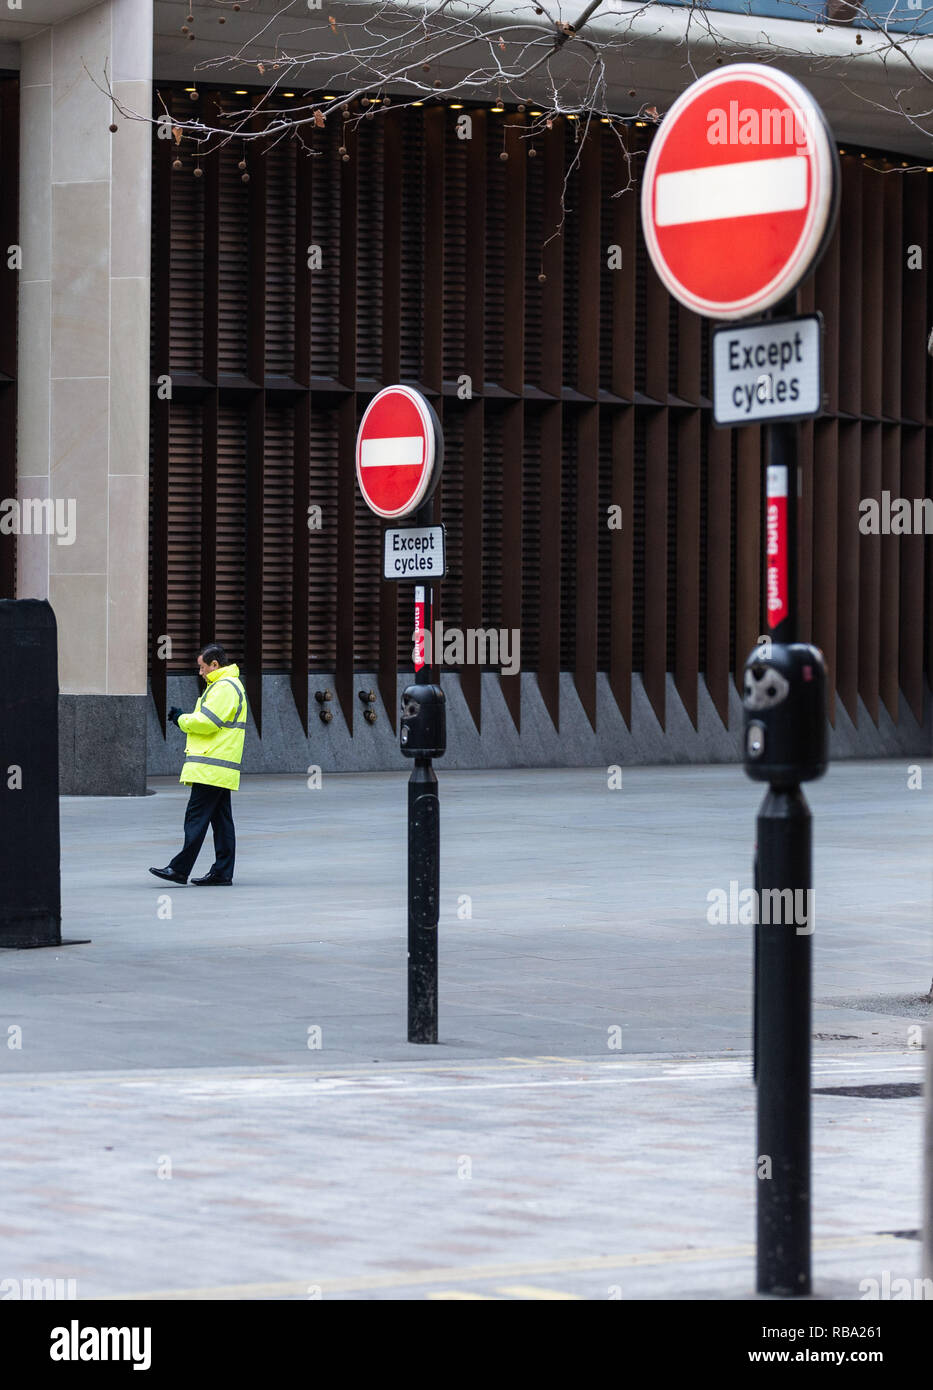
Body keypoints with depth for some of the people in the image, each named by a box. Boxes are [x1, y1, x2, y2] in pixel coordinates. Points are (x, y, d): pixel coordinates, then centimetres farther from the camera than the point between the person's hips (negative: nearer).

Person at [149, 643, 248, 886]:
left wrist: (182, 720, -3)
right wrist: (183, 719, 10)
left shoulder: (224, 687, -12)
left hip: (211, 767, -11)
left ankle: (179, 868, -11)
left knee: (196, 817, -10)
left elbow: (207, 722, -20)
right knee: (220, 819, 9)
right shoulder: (229, 685, 22)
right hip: (221, 771, 11)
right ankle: (222, 873, 9)